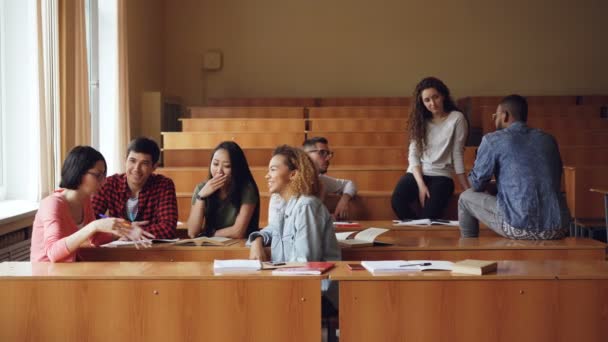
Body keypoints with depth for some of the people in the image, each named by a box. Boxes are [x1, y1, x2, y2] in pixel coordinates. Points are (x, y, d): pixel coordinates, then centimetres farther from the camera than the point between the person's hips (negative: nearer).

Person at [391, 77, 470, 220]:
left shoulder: (456, 118, 0)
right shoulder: (420, 120, 12)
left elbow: (457, 154, 0)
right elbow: (413, 154, 3)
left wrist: (467, 189, -5)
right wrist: (421, 184, -13)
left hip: (441, 175, -3)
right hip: (417, 173, 3)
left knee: (430, 214, -32)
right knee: (397, 201, -28)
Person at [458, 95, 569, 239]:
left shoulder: (493, 139, 1)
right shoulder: (548, 139, 16)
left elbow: (477, 185, 6)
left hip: (519, 227, -5)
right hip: (557, 230, 5)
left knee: (466, 197, 19)